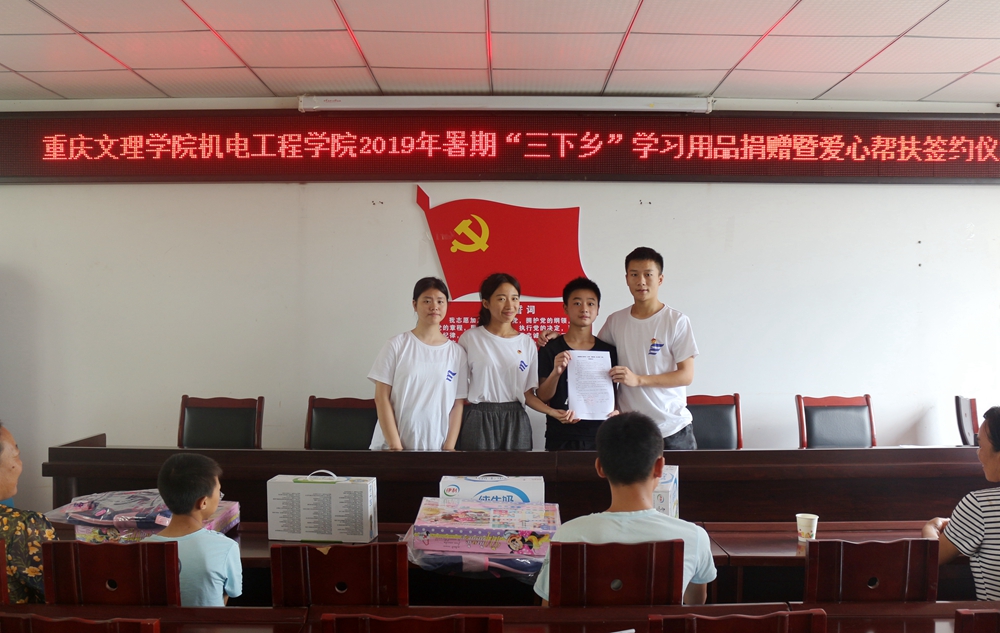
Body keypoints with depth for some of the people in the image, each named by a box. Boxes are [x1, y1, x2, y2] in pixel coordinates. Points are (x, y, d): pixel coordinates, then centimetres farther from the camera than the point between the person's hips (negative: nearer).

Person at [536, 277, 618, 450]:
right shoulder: (550, 349, 0)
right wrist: (556, 372, -19)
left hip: (598, 436, 1)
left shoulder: (608, 351, 5)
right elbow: (541, 397, -2)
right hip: (561, 438, -1)